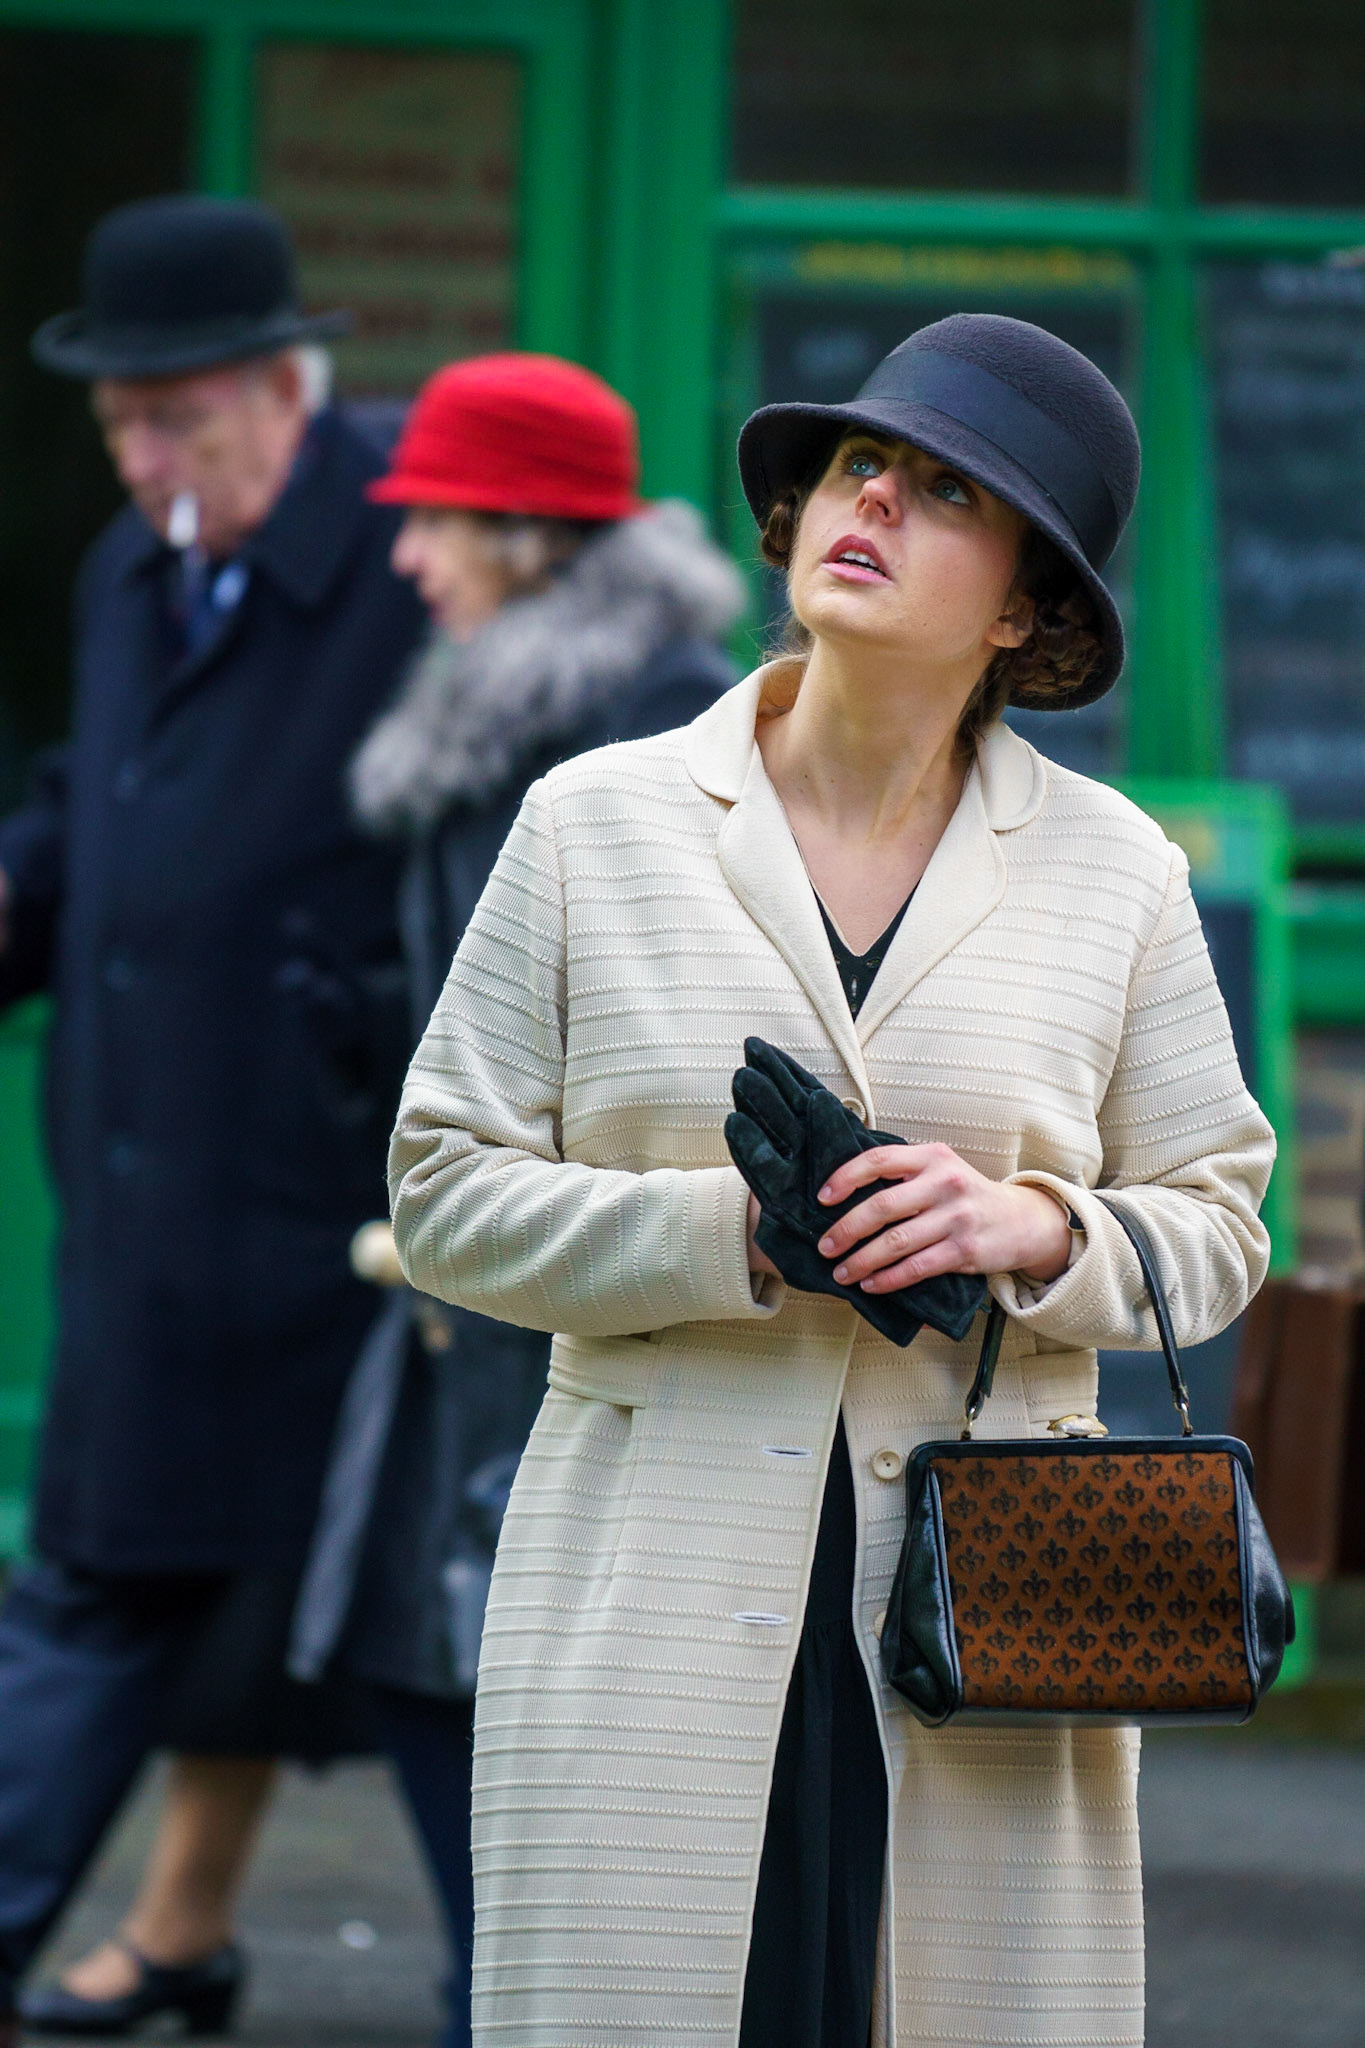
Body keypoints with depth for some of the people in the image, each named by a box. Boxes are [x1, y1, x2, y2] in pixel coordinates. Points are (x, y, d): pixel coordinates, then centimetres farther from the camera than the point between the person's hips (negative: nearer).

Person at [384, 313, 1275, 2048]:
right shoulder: (596, 826, 4)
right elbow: (446, 1189, 3)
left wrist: (1036, 1231, -11)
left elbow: (1216, 1223, 11)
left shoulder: (1113, 870, 7)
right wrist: (733, 1234, -12)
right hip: (653, 1625, -1)